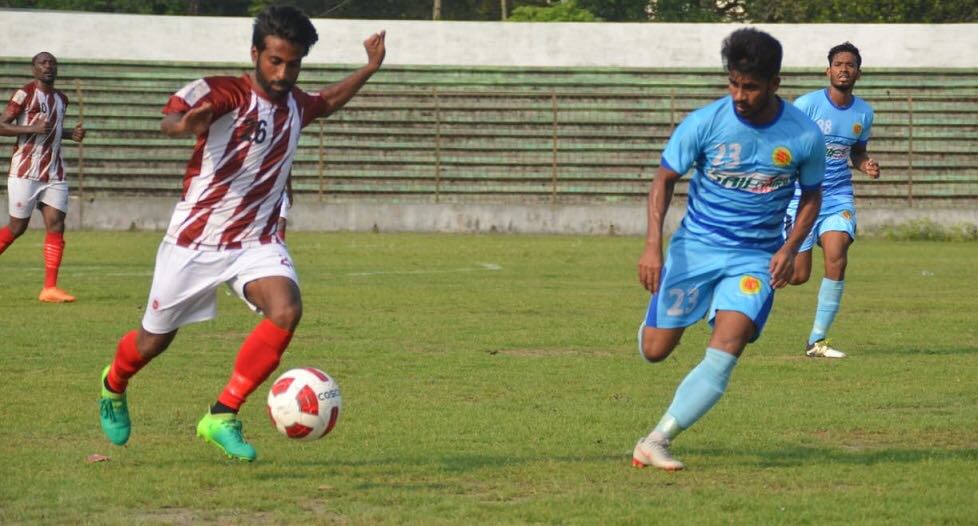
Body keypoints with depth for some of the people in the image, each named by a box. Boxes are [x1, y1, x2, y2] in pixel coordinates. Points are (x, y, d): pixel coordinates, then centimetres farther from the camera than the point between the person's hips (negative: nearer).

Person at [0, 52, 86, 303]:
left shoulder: (61, 99, 14)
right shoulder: (25, 94, -7)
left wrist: (71, 134, 10)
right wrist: (33, 128, -22)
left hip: (54, 174, 6)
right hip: (25, 171, -6)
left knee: (56, 226, -5)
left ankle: (50, 288, -6)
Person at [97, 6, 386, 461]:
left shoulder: (295, 105, 5)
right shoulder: (223, 94, -16)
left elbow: (328, 100, 31)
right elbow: (172, 117, -37)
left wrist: (369, 69, 20)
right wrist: (184, 123, -60)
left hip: (256, 243, 4)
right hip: (194, 241, -4)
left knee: (286, 310, -26)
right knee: (154, 341, 10)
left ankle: (223, 417, -17)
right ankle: (114, 385, 47)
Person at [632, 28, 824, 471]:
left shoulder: (804, 136, -9)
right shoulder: (705, 123, -12)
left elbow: (811, 195, 9)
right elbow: (665, 179, -2)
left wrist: (790, 247, -7)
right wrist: (653, 245, -14)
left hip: (756, 258, 0)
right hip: (695, 247, 0)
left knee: (725, 349, -20)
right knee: (654, 350, 2)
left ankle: (656, 441, -19)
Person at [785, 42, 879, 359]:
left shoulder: (863, 112, 5)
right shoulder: (807, 104, -9)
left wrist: (867, 166, -1)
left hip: (839, 196, 3)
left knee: (836, 260, -19)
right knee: (798, 276, -6)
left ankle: (817, 340, -8)